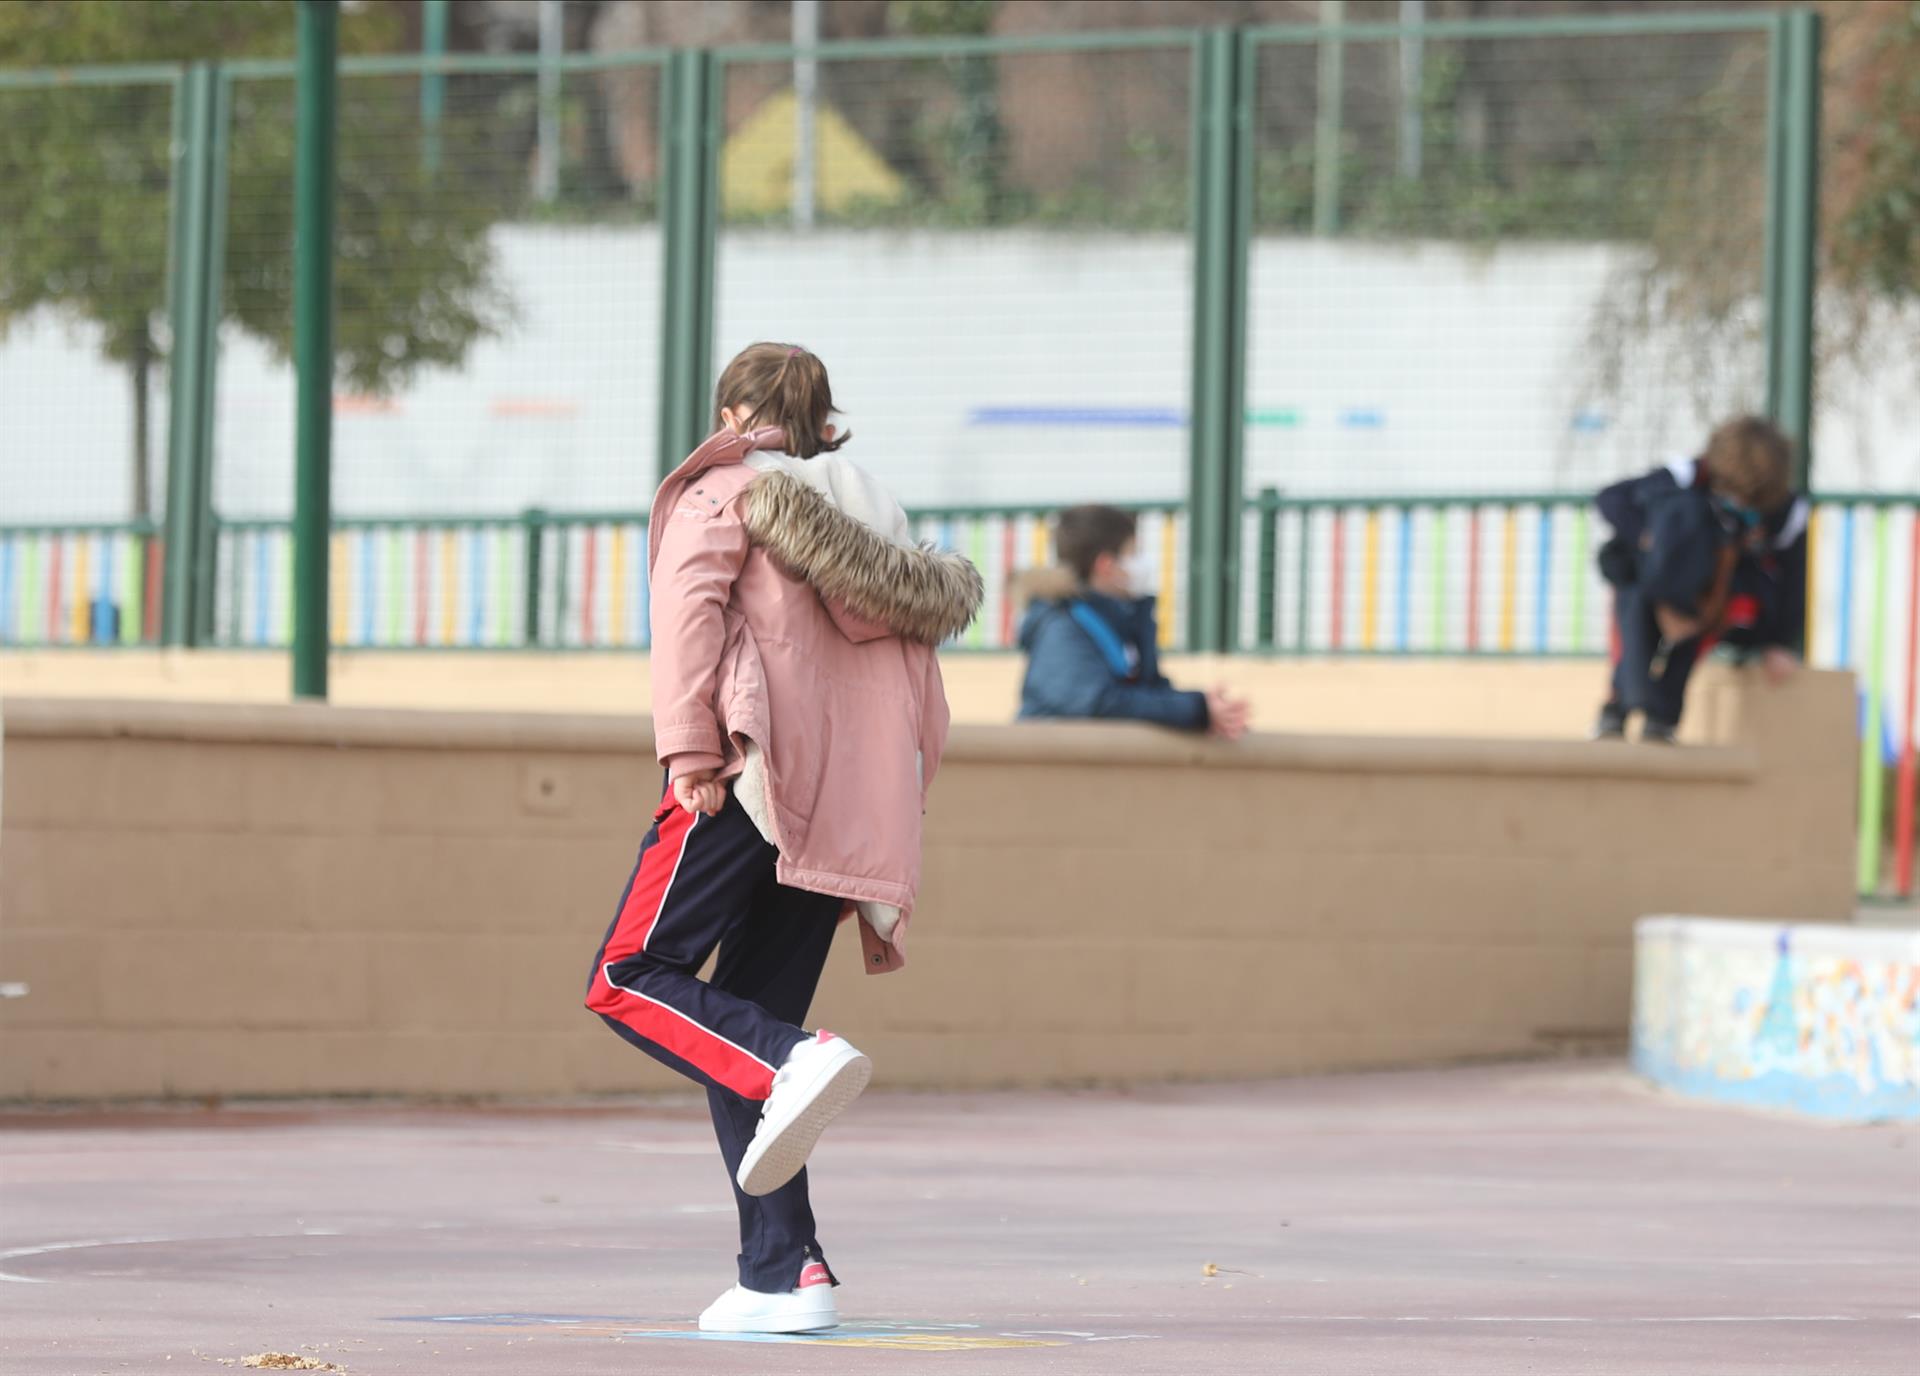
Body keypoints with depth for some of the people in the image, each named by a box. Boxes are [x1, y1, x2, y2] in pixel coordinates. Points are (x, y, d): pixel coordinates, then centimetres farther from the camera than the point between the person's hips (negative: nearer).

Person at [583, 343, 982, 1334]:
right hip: (844, 817, 7)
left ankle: (795, 1063, -30)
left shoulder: (724, 491, 10)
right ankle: (781, 1274, -2)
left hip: (752, 778, -7)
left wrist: (687, 747, -20)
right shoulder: (877, 521, 28)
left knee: (630, 978, -4)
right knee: (744, 1025, 9)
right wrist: (884, 861, 26)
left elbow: (690, 602, -11)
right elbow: (925, 711, 25)